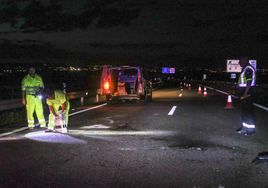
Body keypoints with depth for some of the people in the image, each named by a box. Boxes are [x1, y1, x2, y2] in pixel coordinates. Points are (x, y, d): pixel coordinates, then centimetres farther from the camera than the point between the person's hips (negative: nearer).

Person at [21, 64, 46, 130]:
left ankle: (43, 124, 14)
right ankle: (31, 125, 11)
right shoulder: (25, 79, -3)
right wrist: (23, 99, -5)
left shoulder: (38, 78, 6)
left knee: (40, 110, 4)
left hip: (38, 96, 3)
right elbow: (23, 89, -1)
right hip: (29, 97, -3)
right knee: (30, 111, 0)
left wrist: (40, 91, -11)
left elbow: (42, 86, 11)